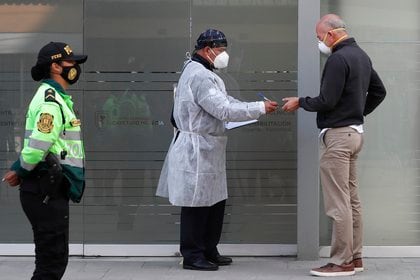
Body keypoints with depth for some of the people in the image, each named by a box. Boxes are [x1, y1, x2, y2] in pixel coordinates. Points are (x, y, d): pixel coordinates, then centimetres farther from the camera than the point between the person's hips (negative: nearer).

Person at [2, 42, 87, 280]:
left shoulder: (57, 98, 19)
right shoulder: (51, 102, -16)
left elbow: (36, 147, 21)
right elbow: (37, 147, -24)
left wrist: (19, 171, 8)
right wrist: (20, 172, -8)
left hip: (52, 191, 10)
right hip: (47, 191, -10)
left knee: (55, 259, 16)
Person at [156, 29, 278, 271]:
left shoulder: (204, 73, 17)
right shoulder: (199, 76, -19)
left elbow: (225, 102, 14)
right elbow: (225, 110, -24)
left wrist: (259, 107, 1)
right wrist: (260, 108, -18)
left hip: (207, 150, 11)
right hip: (197, 151, -11)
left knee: (215, 201, 14)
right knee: (197, 204, -2)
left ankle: (209, 251, 24)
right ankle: (192, 256, 7)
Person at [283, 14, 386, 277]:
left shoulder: (338, 59, -18)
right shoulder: (361, 55, 12)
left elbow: (326, 101, -19)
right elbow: (379, 91, 21)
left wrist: (300, 102, -4)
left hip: (338, 135, -10)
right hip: (355, 132, 10)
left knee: (338, 203, -5)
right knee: (352, 199, 14)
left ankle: (342, 262, -1)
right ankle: (355, 257, 19)